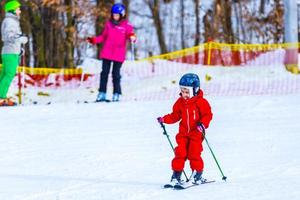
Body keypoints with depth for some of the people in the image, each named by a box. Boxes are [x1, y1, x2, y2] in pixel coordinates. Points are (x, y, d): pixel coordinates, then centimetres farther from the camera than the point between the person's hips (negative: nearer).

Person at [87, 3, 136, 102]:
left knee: (116, 74, -1)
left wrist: (132, 37, -35)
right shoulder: (109, 24, 9)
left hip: (118, 54, -3)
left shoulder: (126, 25, 0)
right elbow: (103, 37, 15)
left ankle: (116, 94, 6)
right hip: (107, 53, 3)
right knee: (104, 73, 3)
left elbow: (130, 34, -12)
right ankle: (102, 93, 7)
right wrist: (94, 40, 3)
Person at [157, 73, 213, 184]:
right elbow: (175, 116, 14)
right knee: (180, 153, -3)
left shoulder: (201, 102, -9)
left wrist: (203, 124, -29)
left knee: (194, 154, -9)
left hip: (196, 133, -4)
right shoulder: (180, 102, 7)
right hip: (183, 133, 4)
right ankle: (176, 175, 2)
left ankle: (197, 174, 7)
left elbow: (207, 115, -11)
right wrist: (164, 119, 1)